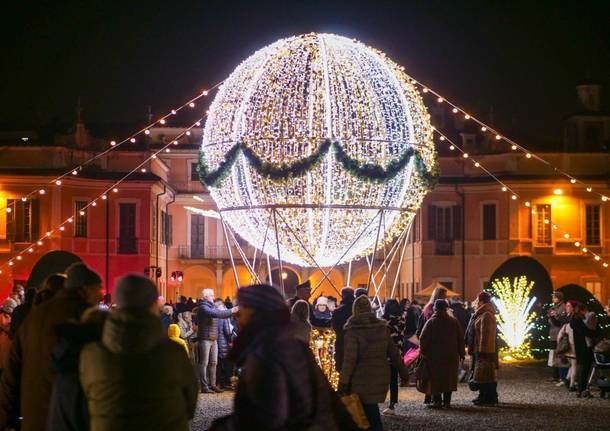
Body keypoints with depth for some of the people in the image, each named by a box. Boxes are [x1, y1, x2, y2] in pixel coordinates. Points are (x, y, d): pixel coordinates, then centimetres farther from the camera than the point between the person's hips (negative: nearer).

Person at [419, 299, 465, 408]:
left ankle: (437, 400, -1)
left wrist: (423, 352, 5)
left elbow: (423, 339, -8)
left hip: (434, 356, -2)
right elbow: (461, 338, 6)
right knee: (449, 378, 9)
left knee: (435, 379, 3)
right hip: (451, 356, 2)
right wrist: (461, 353, 12)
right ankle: (447, 401, 8)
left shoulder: (431, 322, -6)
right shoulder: (454, 322, 2)